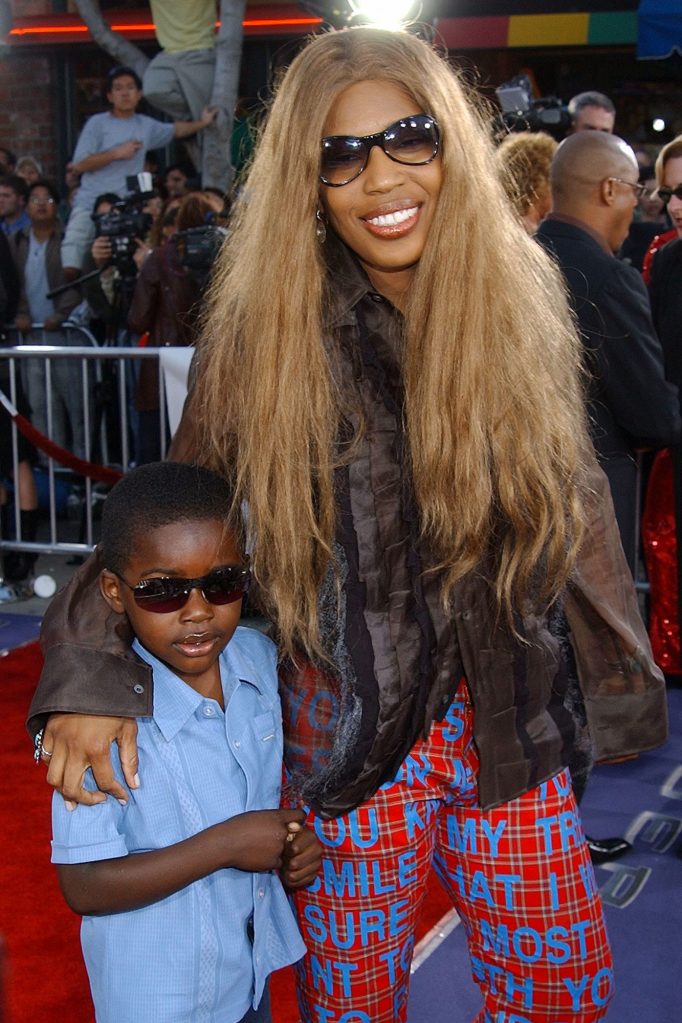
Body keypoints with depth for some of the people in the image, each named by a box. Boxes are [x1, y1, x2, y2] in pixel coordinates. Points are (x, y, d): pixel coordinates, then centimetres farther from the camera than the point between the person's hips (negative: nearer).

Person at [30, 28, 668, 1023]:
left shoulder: (521, 303, -3)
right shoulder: (264, 331, -11)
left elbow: (573, 501, 6)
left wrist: (623, 678, 12)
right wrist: (91, 671, -16)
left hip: (507, 717, 3)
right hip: (348, 724, -2)